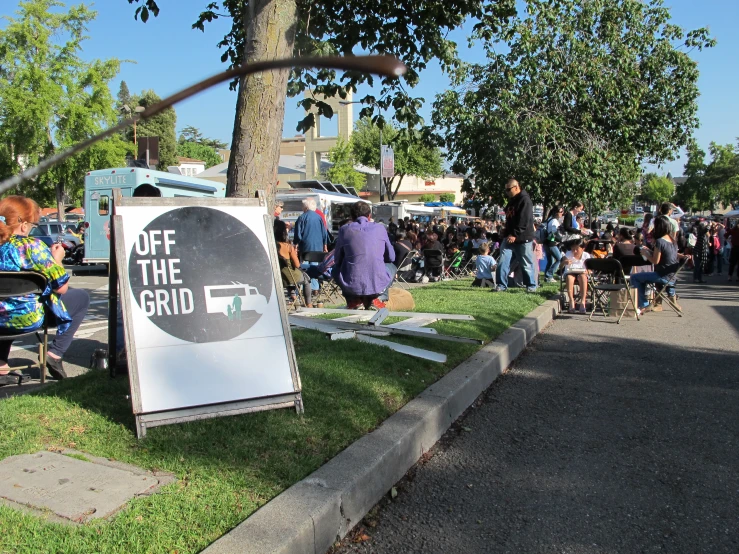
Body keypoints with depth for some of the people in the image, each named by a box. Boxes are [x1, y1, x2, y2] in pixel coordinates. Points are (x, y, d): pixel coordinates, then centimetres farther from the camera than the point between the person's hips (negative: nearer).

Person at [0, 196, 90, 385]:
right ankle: (55, 355, 10)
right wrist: (57, 260, 3)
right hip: (28, 319, -6)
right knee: (81, 297, 14)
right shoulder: (32, 245, -16)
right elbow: (62, 287, -13)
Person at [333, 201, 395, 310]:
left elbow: (337, 259, 13)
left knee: (336, 269, 33)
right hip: (377, 284, -1)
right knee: (392, 267, 32)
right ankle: (374, 299, 11)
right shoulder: (380, 228, 5)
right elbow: (391, 257, 15)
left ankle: (353, 300, 15)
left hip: (352, 286, 1)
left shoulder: (345, 229, 4)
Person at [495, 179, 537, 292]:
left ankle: (531, 286, 14)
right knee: (503, 261, 0)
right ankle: (502, 285, 4)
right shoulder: (512, 201, 17)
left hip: (523, 239, -8)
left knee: (527, 264, 1)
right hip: (509, 238, 8)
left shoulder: (525, 200, -11)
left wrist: (515, 235, -20)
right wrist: (506, 231, 11)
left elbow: (524, 221, -19)